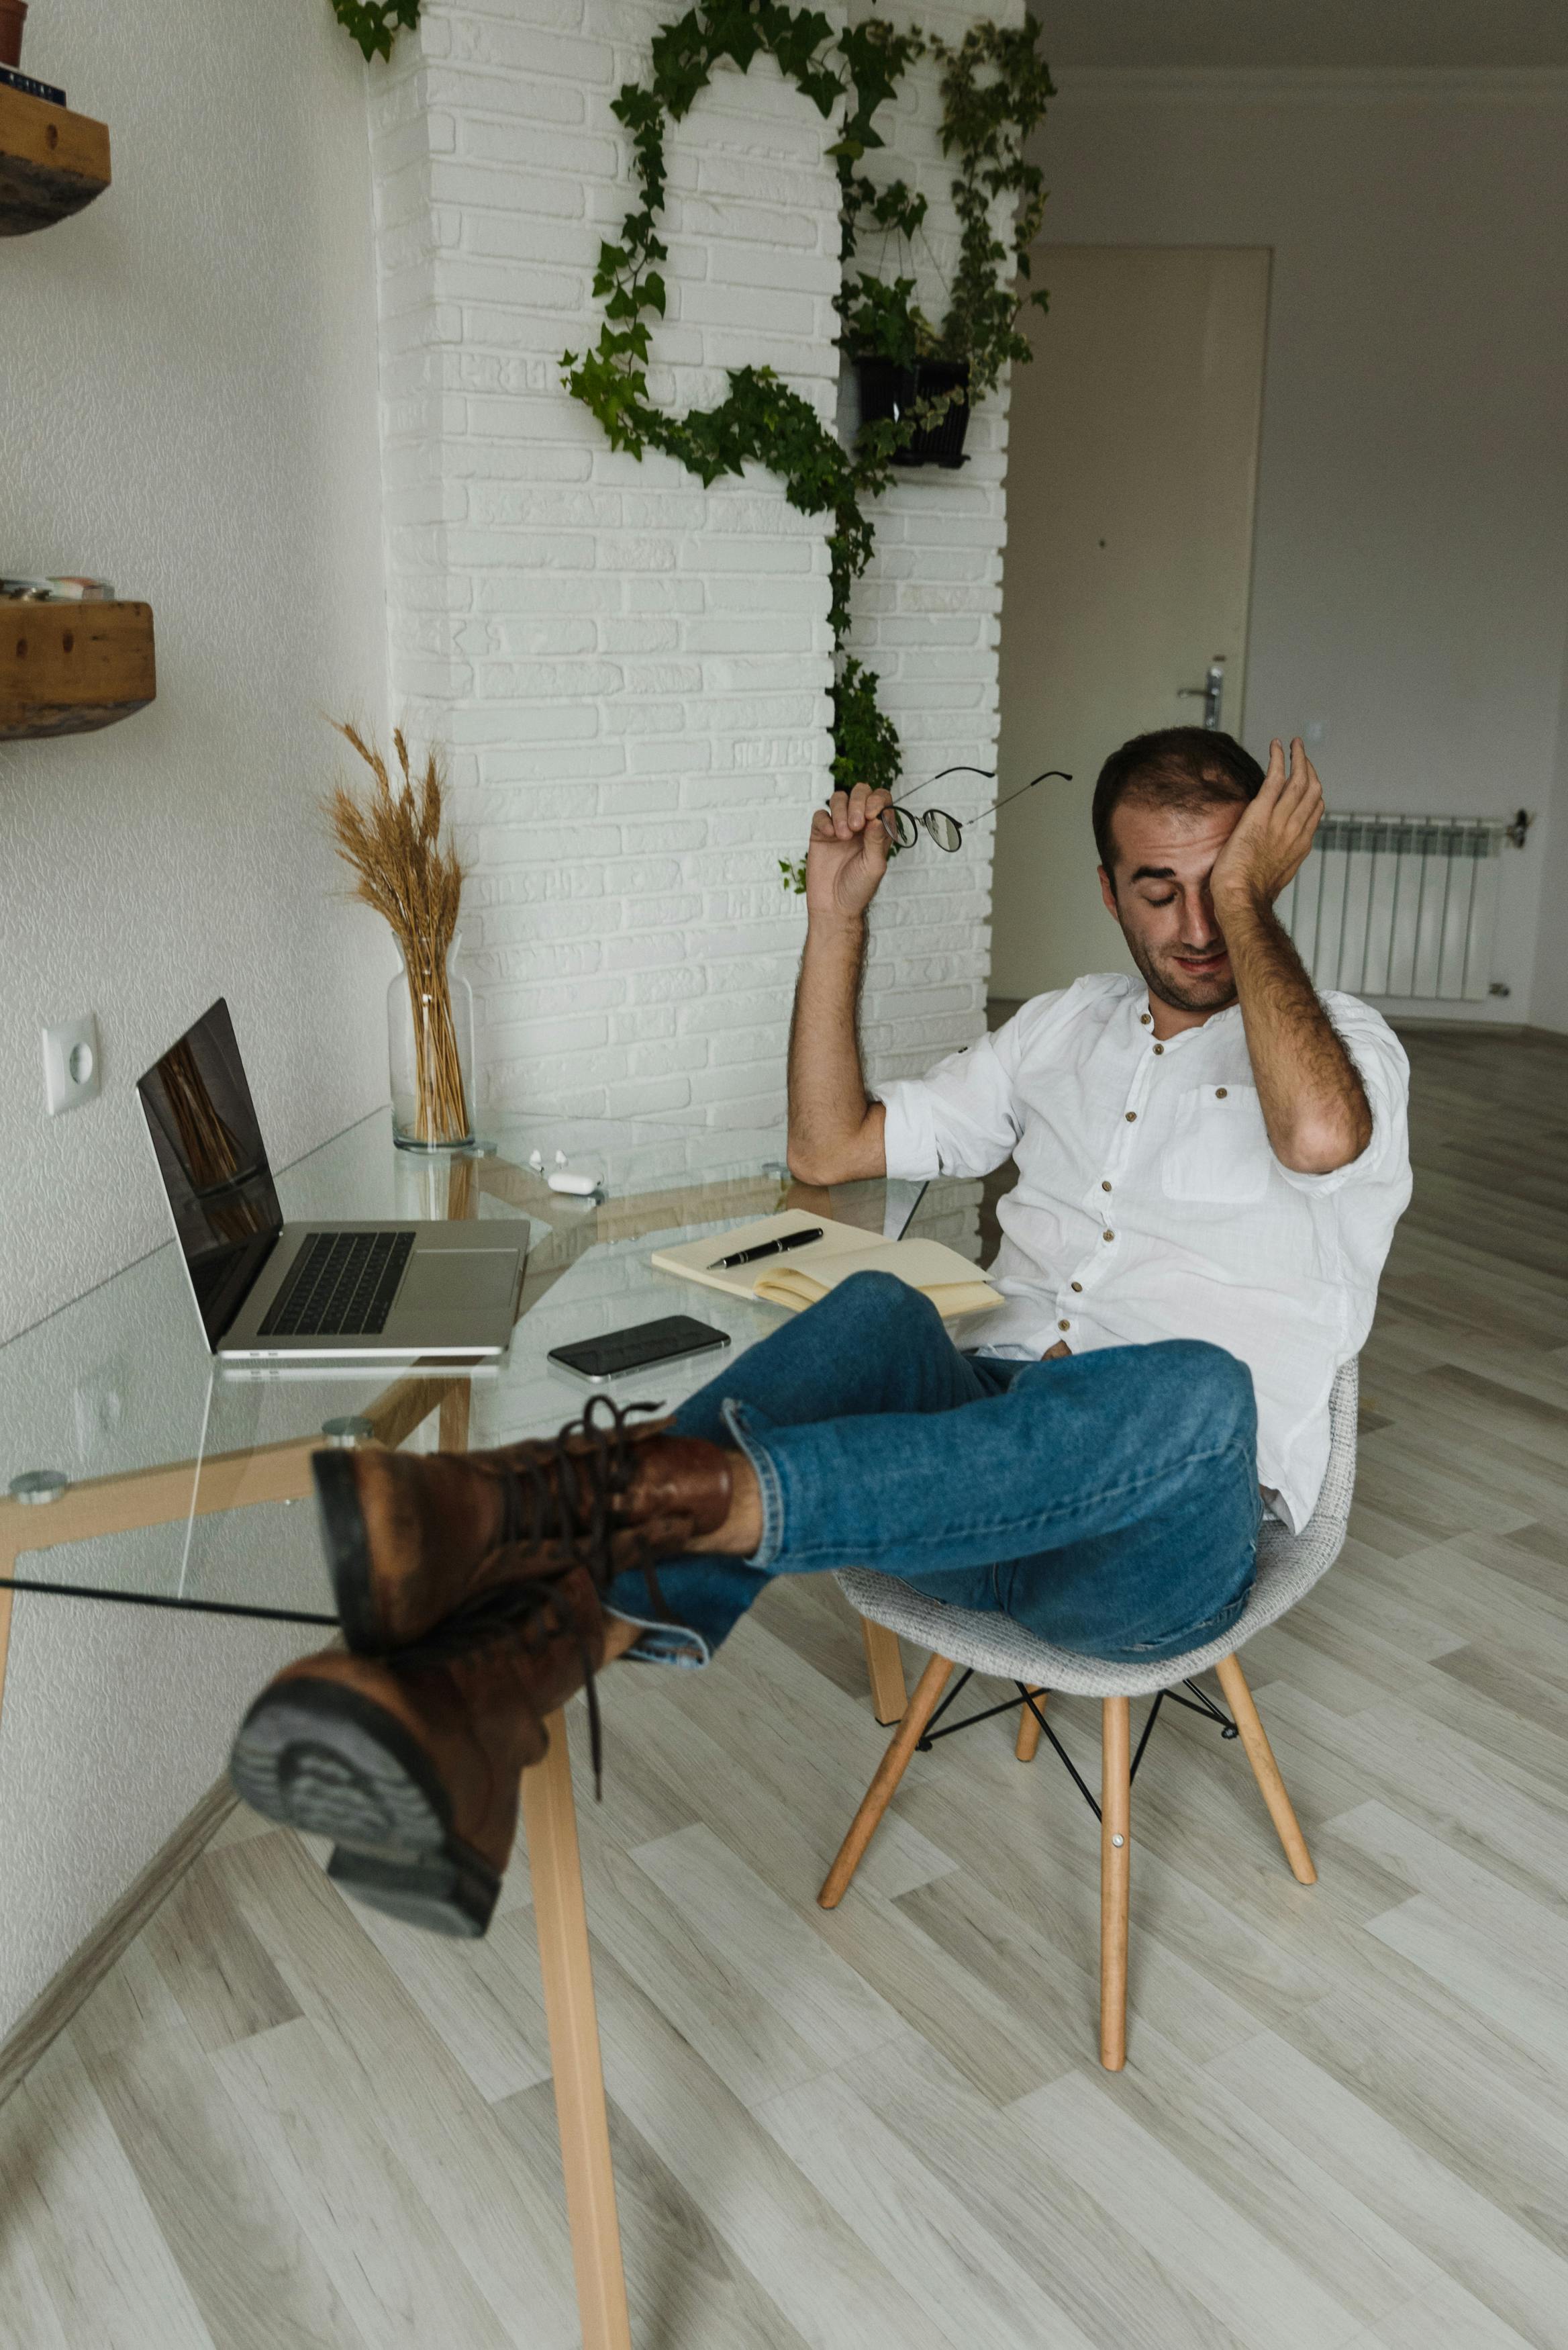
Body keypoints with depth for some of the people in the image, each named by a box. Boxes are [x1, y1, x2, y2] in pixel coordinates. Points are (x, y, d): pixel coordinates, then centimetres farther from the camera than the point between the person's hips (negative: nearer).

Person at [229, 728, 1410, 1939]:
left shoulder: (1346, 1040, 6)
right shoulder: (1069, 1024, 21)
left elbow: (1320, 1133, -22)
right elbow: (831, 1146, 19)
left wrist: (1246, 899, -9)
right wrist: (839, 916, 12)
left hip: (1161, 1539, -4)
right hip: (986, 1437, 4)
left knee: (1197, 1391, -39)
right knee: (877, 1316, -30)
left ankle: (602, 1497, -53)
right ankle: (487, 1699, -52)